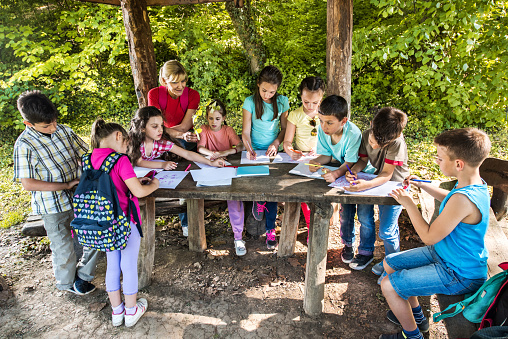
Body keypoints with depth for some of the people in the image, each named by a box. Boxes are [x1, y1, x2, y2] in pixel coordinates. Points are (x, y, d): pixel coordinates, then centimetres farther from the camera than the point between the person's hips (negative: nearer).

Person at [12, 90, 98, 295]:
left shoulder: (63, 130, -4)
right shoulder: (24, 145, -15)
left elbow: (83, 154, 7)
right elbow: (28, 184, -17)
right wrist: (66, 185, -21)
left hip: (80, 196, 4)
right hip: (53, 207, -4)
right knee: (64, 248, 13)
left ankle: (83, 275, 36)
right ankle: (67, 283, 42)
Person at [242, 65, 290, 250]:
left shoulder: (282, 102, 2)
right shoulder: (250, 102, -4)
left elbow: (284, 128, 8)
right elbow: (246, 131, -6)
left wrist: (276, 143, -11)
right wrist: (249, 148, -24)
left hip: (273, 151, 1)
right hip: (255, 150, -1)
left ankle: (270, 229, 4)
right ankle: (259, 200, 14)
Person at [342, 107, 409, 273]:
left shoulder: (396, 143, -30)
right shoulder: (366, 135, -14)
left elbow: (387, 174, -29)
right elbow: (363, 160, -1)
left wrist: (367, 184, -46)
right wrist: (354, 170, -23)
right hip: (376, 179, 5)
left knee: (386, 230, -4)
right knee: (364, 215, -2)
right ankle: (366, 252, 22)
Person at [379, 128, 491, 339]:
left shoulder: (463, 199, -35)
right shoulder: (475, 184, -4)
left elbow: (429, 237, -24)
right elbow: (449, 199, 21)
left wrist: (409, 204, -16)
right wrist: (422, 185, 16)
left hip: (459, 274, -10)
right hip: (443, 254, 10)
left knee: (388, 285, -13)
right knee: (389, 263, 14)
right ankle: (416, 316, 34)